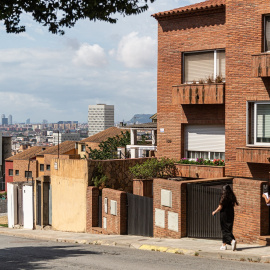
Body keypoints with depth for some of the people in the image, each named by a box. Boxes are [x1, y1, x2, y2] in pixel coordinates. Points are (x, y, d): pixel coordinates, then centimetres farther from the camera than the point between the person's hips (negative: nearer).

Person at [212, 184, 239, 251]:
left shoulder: (224, 197, -14)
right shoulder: (232, 197, 2)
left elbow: (220, 207, -13)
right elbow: (233, 205, 9)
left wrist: (214, 212, 3)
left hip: (224, 214, -6)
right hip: (231, 215, 6)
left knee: (225, 230, -2)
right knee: (228, 229, 14)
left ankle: (232, 240, -25)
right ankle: (224, 245, 19)